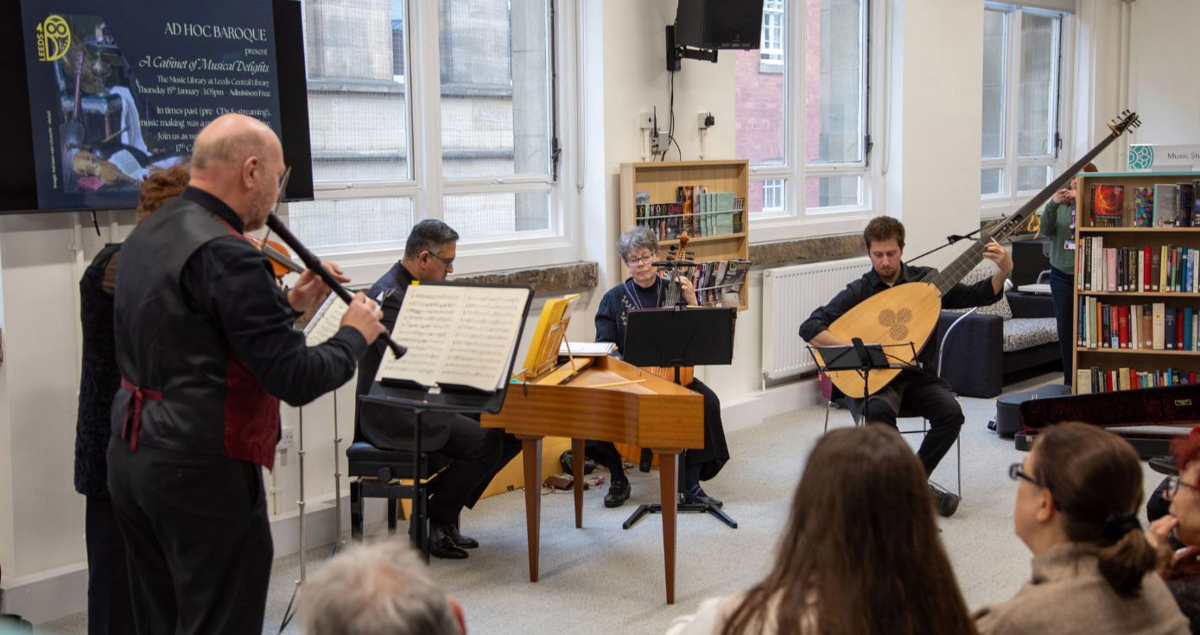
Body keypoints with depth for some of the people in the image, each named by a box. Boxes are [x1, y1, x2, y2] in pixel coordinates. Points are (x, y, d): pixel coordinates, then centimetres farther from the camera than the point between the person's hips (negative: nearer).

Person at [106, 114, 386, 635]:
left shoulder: (146, 237, 9)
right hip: (201, 472, -9)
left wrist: (288, 305, 14)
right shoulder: (225, 253, -20)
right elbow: (297, 380, -20)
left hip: (131, 456, 10)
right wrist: (355, 336, -3)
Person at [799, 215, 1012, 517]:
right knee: (879, 410, -35)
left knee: (951, 412, -25)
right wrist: (852, 347, -22)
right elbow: (809, 328, -9)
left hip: (917, 375, 3)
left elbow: (978, 295, 7)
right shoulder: (858, 291, -3)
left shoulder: (925, 280, 5)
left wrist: (1003, 271, -12)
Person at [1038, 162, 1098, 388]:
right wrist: (1052, 204, -16)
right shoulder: (1061, 205, 5)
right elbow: (1045, 230, -2)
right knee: (1065, 330, 8)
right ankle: (1069, 383, 17)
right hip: (1061, 275, 4)